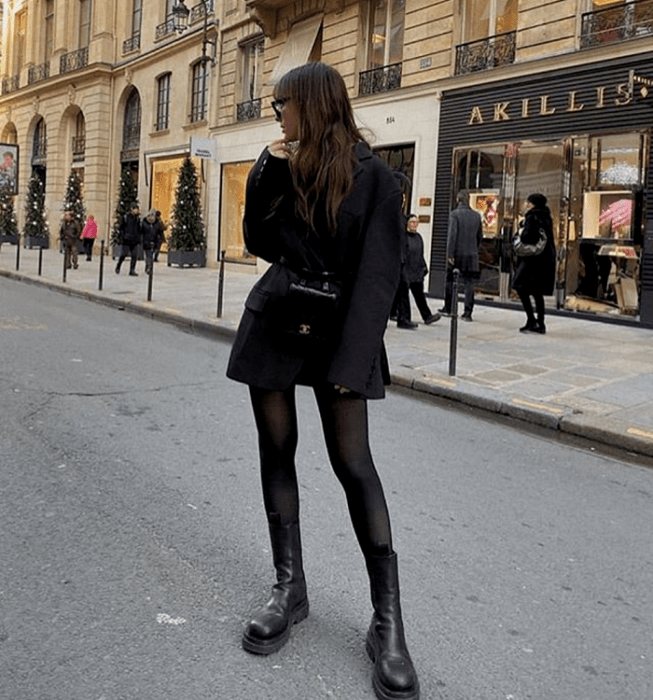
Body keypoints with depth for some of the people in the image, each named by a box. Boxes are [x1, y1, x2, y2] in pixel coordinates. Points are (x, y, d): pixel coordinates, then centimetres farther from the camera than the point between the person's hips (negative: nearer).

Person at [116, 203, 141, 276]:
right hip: (127, 240, -4)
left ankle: (132, 270, 3)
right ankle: (118, 267, 20)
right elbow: (122, 228, 0)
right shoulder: (126, 217, -3)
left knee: (134, 256, -3)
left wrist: (139, 239, 8)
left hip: (135, 240, 4)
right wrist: (122, 237, -9)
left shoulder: (138, 218, 8)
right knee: (123, 254, -2)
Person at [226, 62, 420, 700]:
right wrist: (267, 174, -5)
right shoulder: (282, 167, 9)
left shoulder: (371, 177, -6)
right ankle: (289, 588, 19)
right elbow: (257, 242, 7)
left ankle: (387, 621, 1)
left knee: (353, 463, -7)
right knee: (277, 451, 6)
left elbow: (378, 274, -11)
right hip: (275, 321, 5)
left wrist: (350, 360, -18)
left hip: (337, 328, -5)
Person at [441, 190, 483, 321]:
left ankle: (447, 308, 22)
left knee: (450, 281, 13)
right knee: (469, 283, 2)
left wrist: (450, 254, -14)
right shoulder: (476, 215, 6)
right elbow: (480, 236, 11)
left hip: (457, 254, -3)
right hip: (471, 255, 3)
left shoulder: (454, 214, -8)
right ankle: (468, 313, -2)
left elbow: (452, 235, -15)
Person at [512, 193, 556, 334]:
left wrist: (521, 232, 1)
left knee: (522, 287, -4)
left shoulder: (532, 217, -11)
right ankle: (540, 324, 12)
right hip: (546, 258, 9)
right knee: (537, 292, 11)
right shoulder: (546, 217, 15)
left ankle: (531, 320, -11)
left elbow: (527, 236, -22)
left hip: (532, 258, -9)